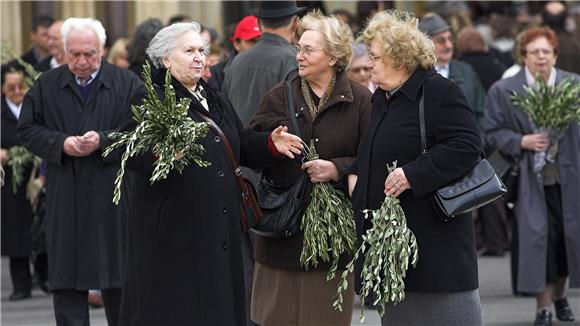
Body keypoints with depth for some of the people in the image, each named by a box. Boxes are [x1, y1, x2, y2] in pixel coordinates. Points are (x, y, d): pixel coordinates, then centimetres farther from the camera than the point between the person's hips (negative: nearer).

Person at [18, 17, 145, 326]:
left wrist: (103, 141, -16)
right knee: (66, 279, 1)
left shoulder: (127, 83, 1)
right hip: (65, 196, 1)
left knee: (118, 281, 5)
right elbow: (27, 129, 7)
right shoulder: (47, 86, 7)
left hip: (113, 196, -1)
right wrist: (61, 143, -10)